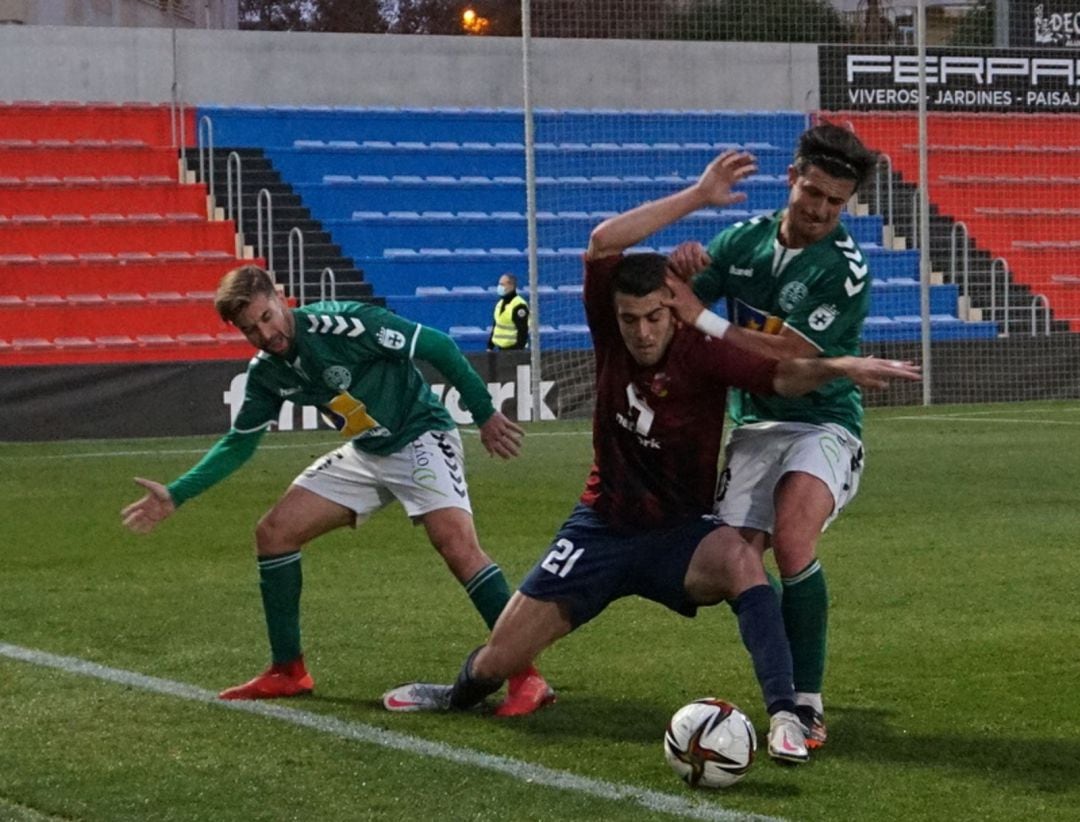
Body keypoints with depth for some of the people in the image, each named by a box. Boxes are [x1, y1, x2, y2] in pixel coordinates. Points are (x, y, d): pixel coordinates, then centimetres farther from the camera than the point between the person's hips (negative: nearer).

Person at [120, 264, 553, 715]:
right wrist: (174, 495, 3)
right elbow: (238, 444, 11)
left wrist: (485, 414, -16)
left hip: (421, 438, -8)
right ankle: (288, 671, 13)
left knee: (457, 544, -30)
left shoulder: (342, 323, -24)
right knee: (273, 533, 2)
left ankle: (527, 677, -27)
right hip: (365, 454, 8)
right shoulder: (266, 372, -2)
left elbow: (438, 347, -19)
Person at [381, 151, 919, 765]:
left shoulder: (704, 354, -18)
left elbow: (783, 376, -33)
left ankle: (785, 716, -38)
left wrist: (837, 366, -53)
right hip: (603, 525, 3)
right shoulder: (611, 334, -10)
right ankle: (459, 695, 40)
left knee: (741, 561, -38)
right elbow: (603, 242, -24)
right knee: (500, 659, 3)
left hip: (678, 531, -3)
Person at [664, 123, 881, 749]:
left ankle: (807, 704, -21)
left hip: (823, 423, -5)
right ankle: (783, 694, 11)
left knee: (791, 540, -29)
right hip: (755, 426, 5)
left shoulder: (845, 269, -12)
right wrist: (678, 271, -17)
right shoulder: (744, 240, 4)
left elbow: (788, 357, -20)